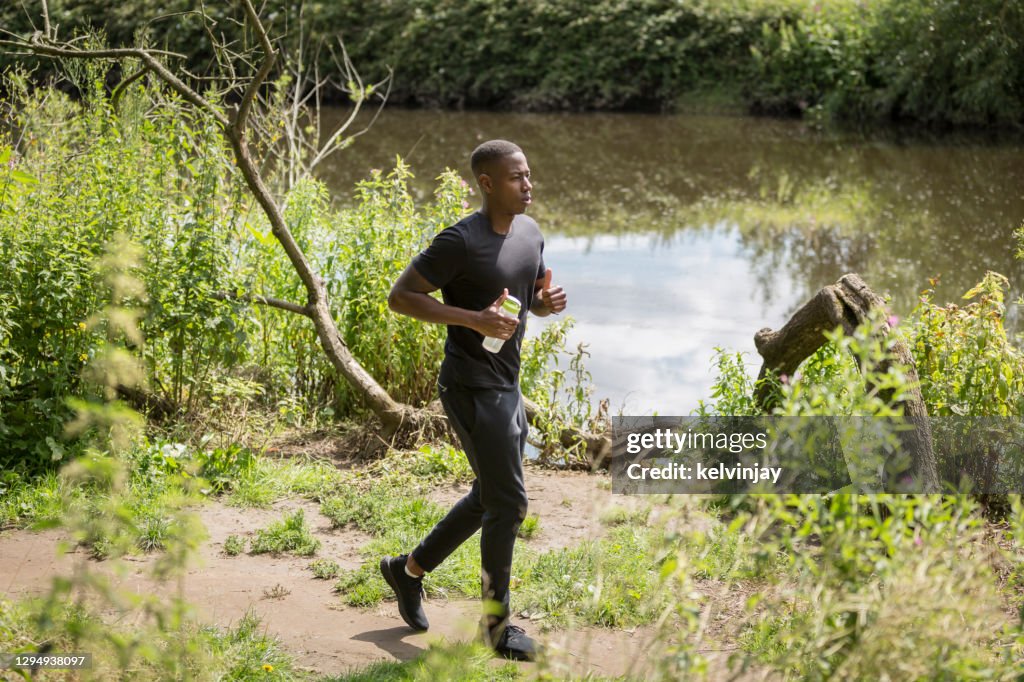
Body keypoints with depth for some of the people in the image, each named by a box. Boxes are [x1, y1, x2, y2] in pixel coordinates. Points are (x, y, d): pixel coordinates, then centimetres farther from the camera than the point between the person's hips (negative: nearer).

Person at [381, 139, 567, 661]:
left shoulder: (530, 232, 7)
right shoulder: (461, 242, -18)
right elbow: (399, 296, -17)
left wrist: (548, 303, -4)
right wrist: (473, 318, -25)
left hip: (508, 384, 9)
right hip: (472, 387, -9)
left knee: (491, 497, 18)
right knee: (509, 502, -6)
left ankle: (410, 568, 35)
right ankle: (497, 621, 9)